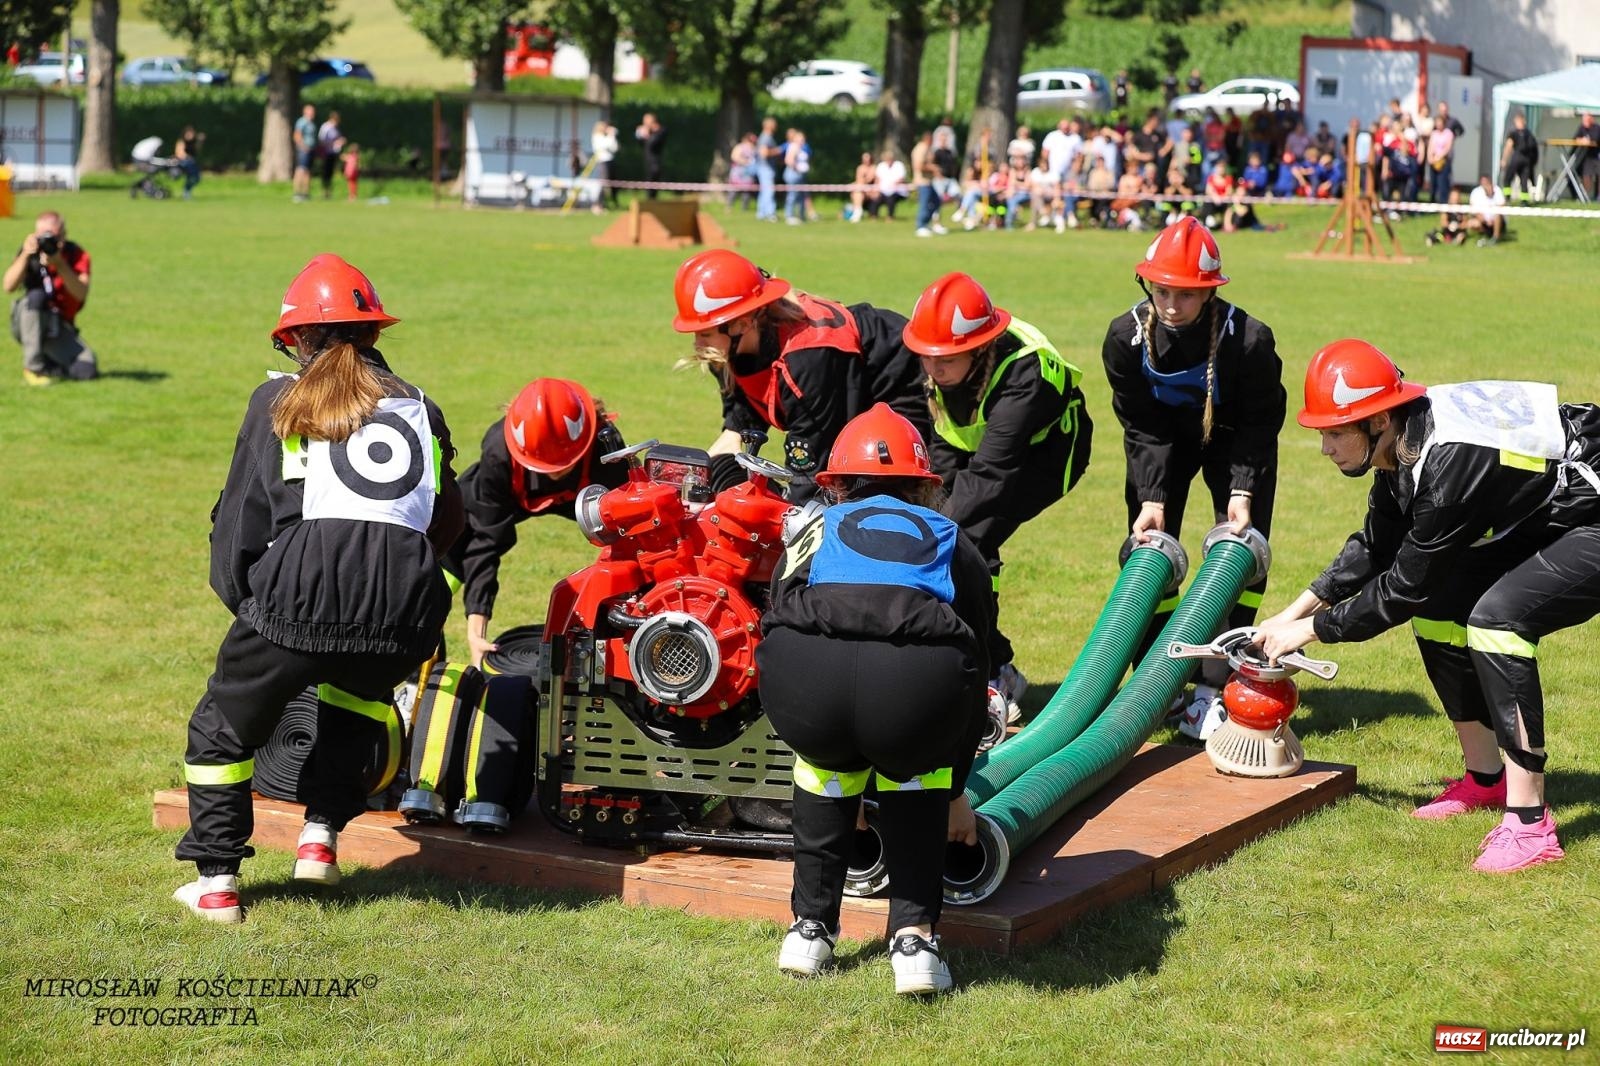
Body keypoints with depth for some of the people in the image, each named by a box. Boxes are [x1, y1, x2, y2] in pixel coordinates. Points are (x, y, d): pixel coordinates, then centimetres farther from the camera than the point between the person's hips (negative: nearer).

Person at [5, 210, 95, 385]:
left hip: (60, 327, 1)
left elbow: (81, 294, -22)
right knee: (36, 296, -35)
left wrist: (59, 264, -33)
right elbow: (9, 287, -20)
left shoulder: (76, 255, -6)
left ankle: (49, 364, 12)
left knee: (86, 370, -22)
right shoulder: (31, 251, -5)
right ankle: (34, 367, -23)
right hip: (28, 324, 0)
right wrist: (25, 255, -31)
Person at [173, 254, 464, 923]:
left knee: (222, 729, 19)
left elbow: (241, 514, 13)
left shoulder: (279, 401, 15)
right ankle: (321, 837, 24)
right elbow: (448, 523, 26)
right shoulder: (417, 408, 23)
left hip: (298, 595, -3)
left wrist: (240, 598, 25)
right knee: (353, 702, 36)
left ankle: (216, 883, 18)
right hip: (405, 612, 3)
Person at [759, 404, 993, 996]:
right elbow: (976, 673, 43)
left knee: (827, 761, 34)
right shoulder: (953, 544, 36)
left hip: (807, 679, 1)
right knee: (915, 769, 32)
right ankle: (915, 938, 21)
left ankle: (810, 929, 34)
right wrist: (956, 792, 57)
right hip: (919, 680, -1)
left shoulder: (812, 535, 37)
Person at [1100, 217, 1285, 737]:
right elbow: (1142, 429, -17)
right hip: (1166, 436, 2)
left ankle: (1212, 691, -8)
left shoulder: (1249, 340, -33)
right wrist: (1152, 498, -26)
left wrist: (1242, 491, -30)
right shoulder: (1127, 337, -26)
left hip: (1234, 440, -2)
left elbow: (1259, 425, -20)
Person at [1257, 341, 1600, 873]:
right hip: (1538, 525, 10)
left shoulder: (1449, 462, -33)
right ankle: (1485, 780, 19)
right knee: (1434, 607, 6)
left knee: (1496, 616, -28)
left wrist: (1312, 630, -12)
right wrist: (1294, 613, 7)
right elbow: (1374, 548, 11)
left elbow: (1405, 585, -23)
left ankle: (1528, 823, -24)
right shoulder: (1403, 441, -5)